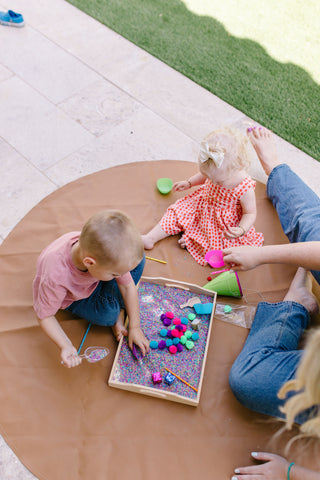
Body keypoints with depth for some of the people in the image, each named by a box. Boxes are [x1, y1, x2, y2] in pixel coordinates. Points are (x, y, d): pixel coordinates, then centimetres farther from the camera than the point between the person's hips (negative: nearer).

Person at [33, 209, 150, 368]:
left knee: (138, 259, -15)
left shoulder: (108, 253, -33)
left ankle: (120, 314, -7)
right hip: (73, 298, -4)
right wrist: (66, 346, -37)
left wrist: (134, 327, -13)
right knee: (107, 315, -30)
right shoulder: (54, 278, -44)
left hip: (94, 275, 4)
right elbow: (45, 316, -26)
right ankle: (117, 316, 6)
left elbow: (128, 286, -18)